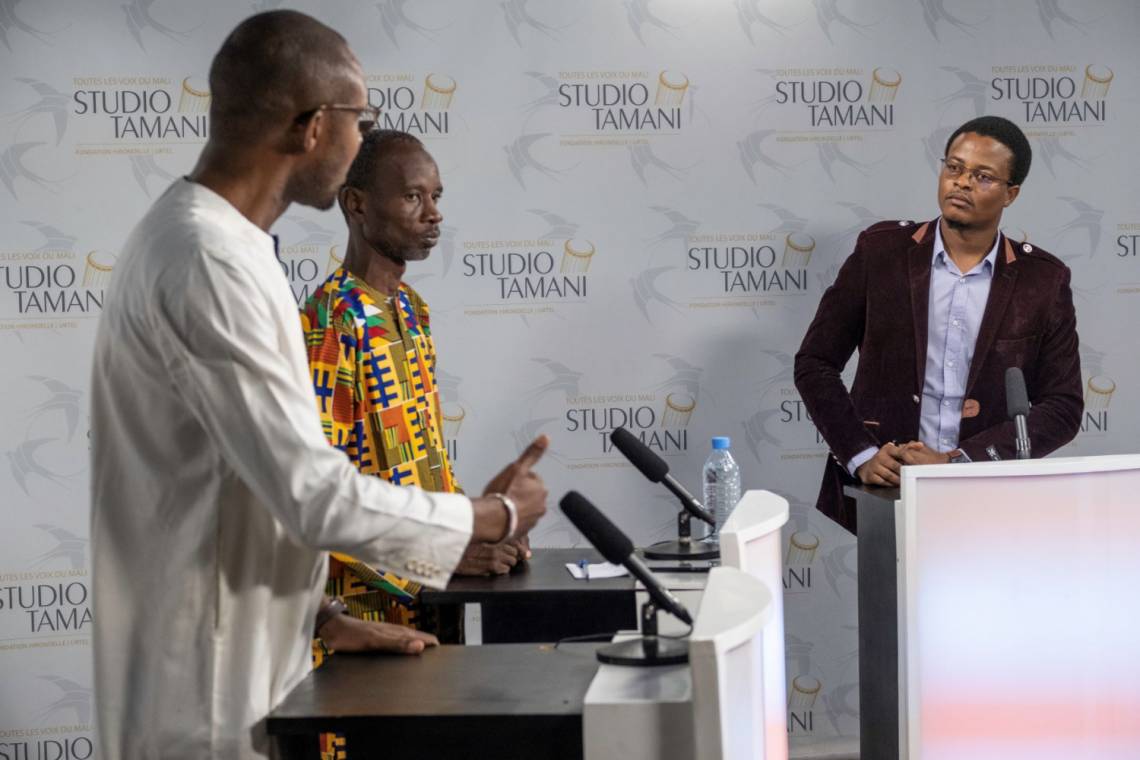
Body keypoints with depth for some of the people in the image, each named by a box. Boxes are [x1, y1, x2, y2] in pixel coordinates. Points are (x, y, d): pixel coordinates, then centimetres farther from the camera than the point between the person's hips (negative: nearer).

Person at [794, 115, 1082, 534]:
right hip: (875, 495, 0)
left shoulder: (1044, 280, 4)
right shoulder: (881, 249, 4)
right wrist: (861, 456, -7)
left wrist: (958, 461, -11)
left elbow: (1062, 407, 1)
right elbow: (813, 363, 6)